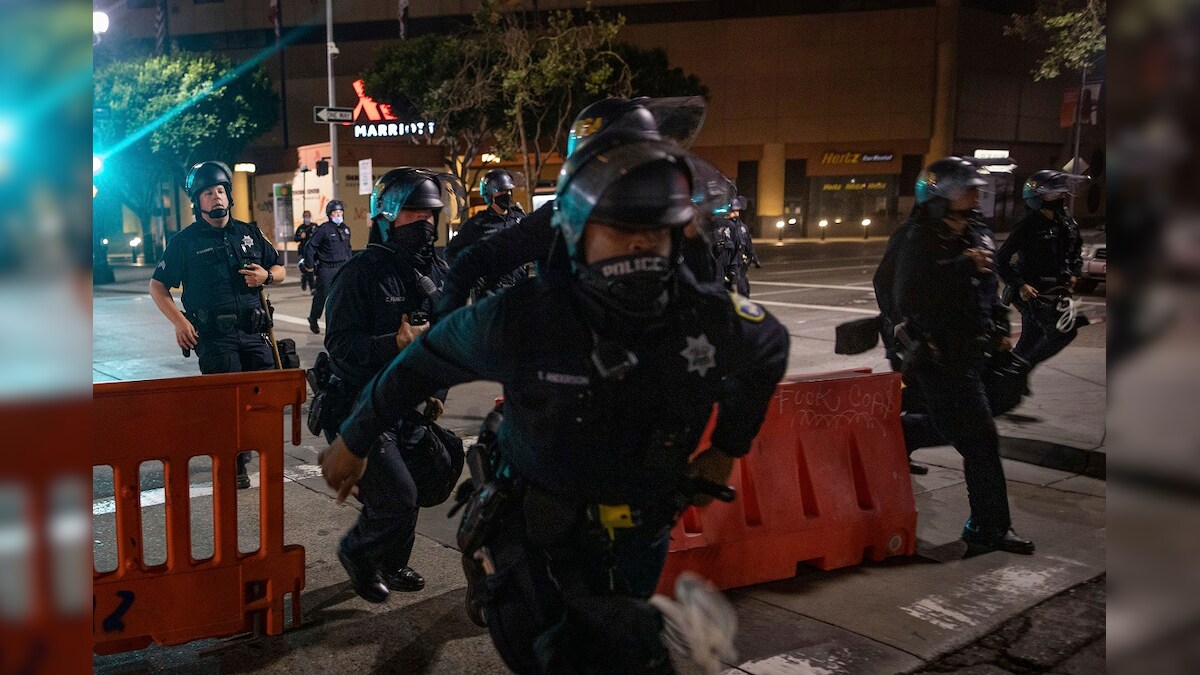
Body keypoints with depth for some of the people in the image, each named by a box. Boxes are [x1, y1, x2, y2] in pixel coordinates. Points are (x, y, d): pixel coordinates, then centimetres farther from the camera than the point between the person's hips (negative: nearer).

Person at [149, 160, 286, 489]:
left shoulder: (250, 234, 14)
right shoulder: (185, 241, 2)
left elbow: (280, 269, 21)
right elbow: (158, 286, 3)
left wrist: (266, 276, -3)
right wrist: (179, 321, -11)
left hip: (253, 331, 4)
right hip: (213, 336, -4)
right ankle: (235, 466, 14)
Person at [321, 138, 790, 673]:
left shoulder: (710, 317, -17)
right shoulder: (522, 318, -24)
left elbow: (767, 349, 6)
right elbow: (426, 362, -9)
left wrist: (729, 446, 12)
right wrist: (354, 439, 2)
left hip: (638, 541, 3)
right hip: (538, 538, -2)